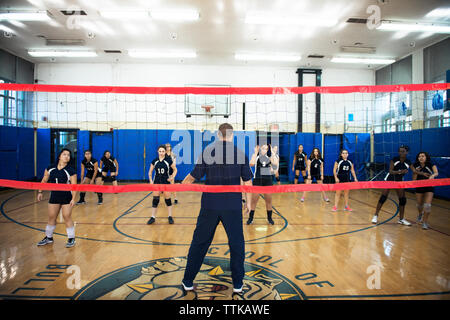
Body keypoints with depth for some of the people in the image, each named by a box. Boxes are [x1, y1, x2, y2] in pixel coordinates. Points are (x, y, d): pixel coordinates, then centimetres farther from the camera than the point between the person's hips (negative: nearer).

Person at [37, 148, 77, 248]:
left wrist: (73, 198, -21)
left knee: (67, 217, -2)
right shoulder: (50, 168, -1)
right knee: (51, 217, 13)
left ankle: (71, 239, 12)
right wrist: (40, 192, 7)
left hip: (67, 198, -4)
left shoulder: (71, 171, -12)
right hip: (54, 196, 4)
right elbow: (44, 181, 11)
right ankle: (49, 237, 30)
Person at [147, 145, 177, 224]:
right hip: (157, 182, 2)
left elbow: (175, 170, 4)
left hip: (166, 182, -2)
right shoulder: (154, 161, 1)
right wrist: (151, 180, -5)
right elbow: (150, 172, 8)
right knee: (155, 199, 1)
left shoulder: (168, 160, -5)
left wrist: (172, 177, -11)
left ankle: (170, 217, 14)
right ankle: (153, 217, 9)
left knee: (168, 199, 3)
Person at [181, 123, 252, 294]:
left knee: (199, 242, 12)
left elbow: (193, 176, 1)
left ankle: (188, 281, 23)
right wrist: (249, 203, 15)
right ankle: (237, 283, 22)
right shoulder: (241, 153, 0)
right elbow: (247, 181, 3)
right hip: (233, 205, 0)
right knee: (236, 243, 14)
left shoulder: (208, 151, -1)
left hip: (210, 204, 0)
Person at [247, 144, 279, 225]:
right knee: (254, 200, 1)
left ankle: (269, 218, 22)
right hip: (257, 180, -2)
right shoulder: (256, 156, -1)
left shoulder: (269, 157, 5)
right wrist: (256, 152, -21)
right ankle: (251, 218, 13)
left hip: (268, 180, 2)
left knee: (268, 200, 8)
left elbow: (275, 163, -14)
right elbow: (251, 164, -21)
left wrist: (272, 153, -12)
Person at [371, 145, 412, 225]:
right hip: (389, 179, -3)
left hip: (399, 181, 3)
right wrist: (399, 172, -36)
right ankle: (375, 216, 2)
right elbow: (390, 171, -23)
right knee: (383, 197, -7)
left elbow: (405, 172, 6)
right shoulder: (394, 159, -16)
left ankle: (401, 219, 16)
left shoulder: (408, 162, -8)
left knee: (403, 199, 0)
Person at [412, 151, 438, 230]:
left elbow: (436, 173, -34)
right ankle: (420, 214, 48)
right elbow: (414, 179, -7)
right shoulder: (416, 166, -8)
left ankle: (425, 222, 5)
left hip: (429, 187, -2)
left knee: (427, 205, -13)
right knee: (419, 204, 13)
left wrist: (432, 175, -55)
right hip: (419, 187, 2)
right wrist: (416, 172, -24)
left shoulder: (431, 165, -14)